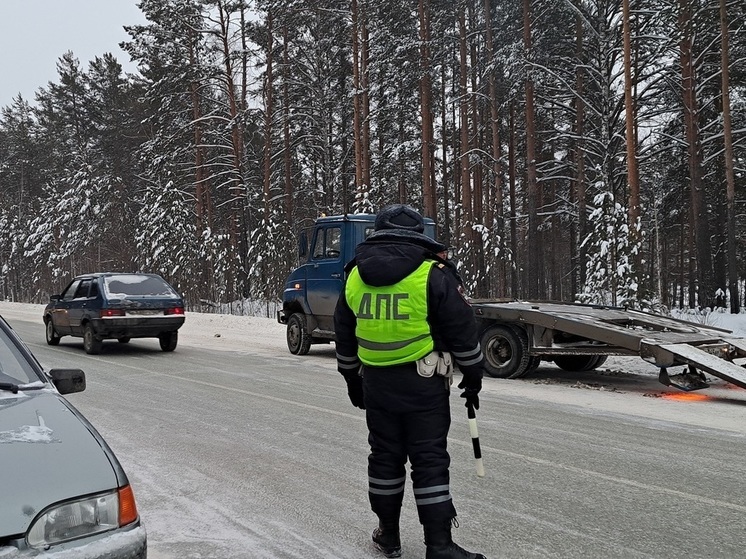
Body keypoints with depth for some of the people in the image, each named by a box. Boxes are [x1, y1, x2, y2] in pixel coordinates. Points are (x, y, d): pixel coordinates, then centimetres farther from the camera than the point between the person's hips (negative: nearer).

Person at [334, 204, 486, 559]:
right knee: (430, 462, 2)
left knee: (385, 457, 15)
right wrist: (473, 378, 6)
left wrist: (353, 382, 24)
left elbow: (344, 340, 14)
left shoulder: (354, 277, 6)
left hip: (376, 384, 4)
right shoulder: (433, 275, -9)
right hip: (424, 384, -4)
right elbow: (462, 333, -6)